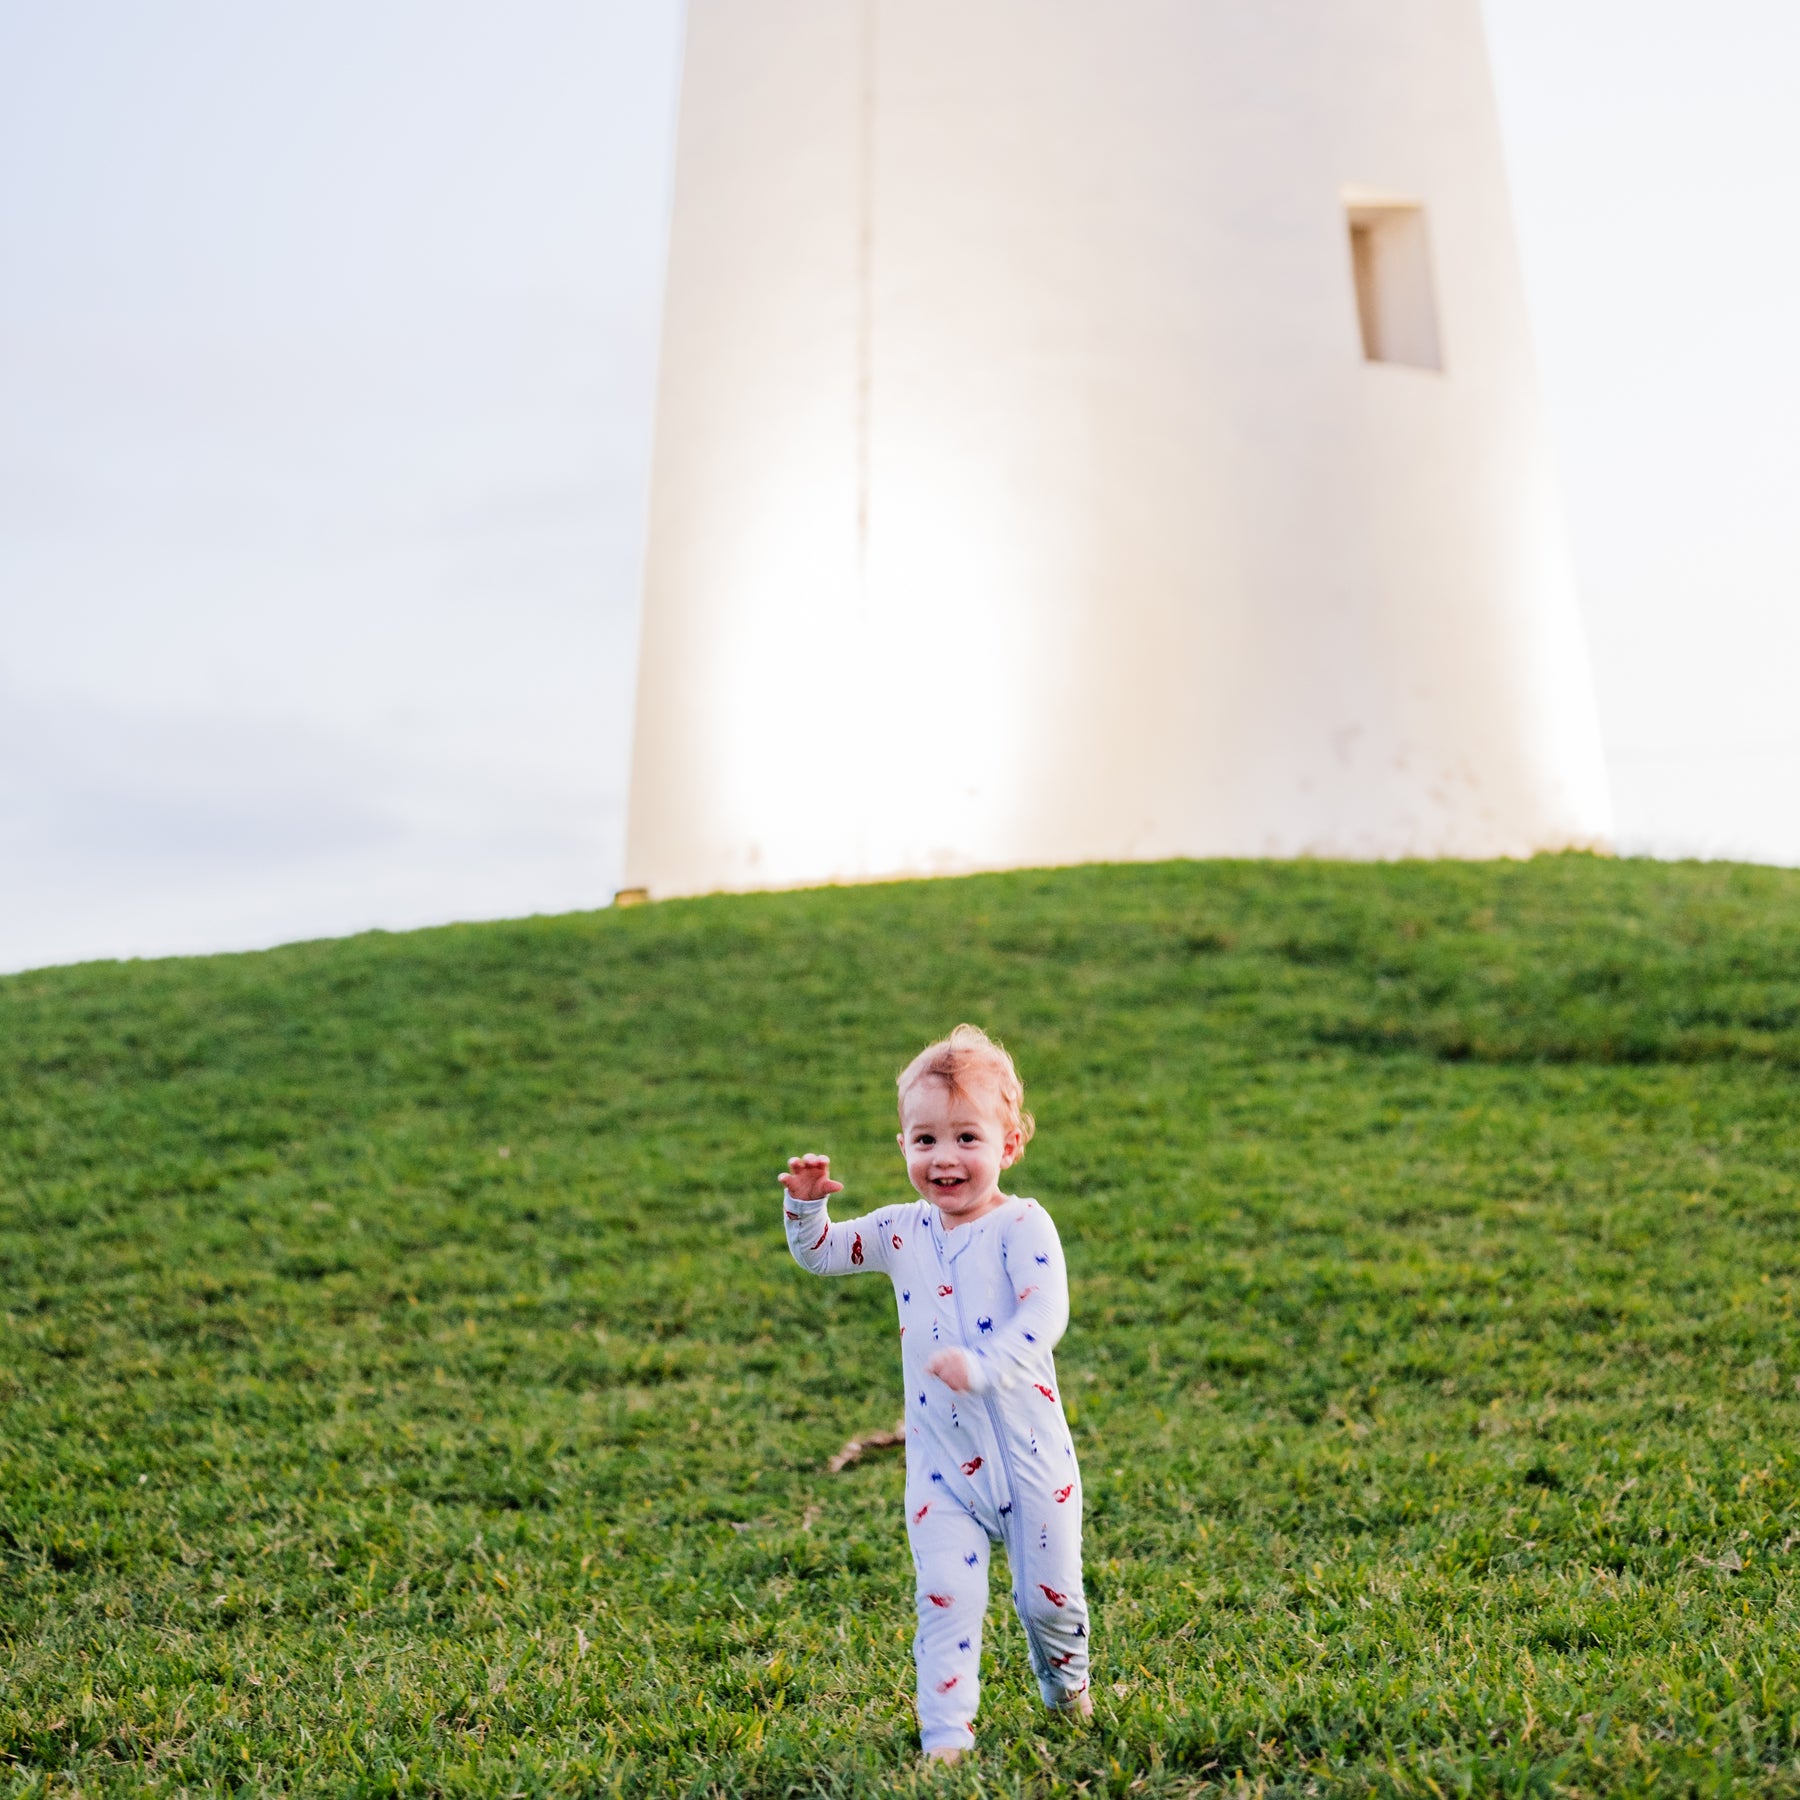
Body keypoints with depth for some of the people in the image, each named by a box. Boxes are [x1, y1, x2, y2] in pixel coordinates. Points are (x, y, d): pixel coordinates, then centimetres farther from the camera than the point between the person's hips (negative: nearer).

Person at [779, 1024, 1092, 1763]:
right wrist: (805, 1204, -7)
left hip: (1029, 1451, -3)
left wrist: (981, 1366, -41)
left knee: (1049, 1594, 11)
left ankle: (1067, 1686, 41)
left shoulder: (1022, 1225, -15)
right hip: (941, 1459, 3)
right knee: (946, 1597, -1)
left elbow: (1045, 1314, -28)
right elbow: (820, 1253, 13)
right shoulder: (901, 1231, 1)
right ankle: (945, 1734, 13)